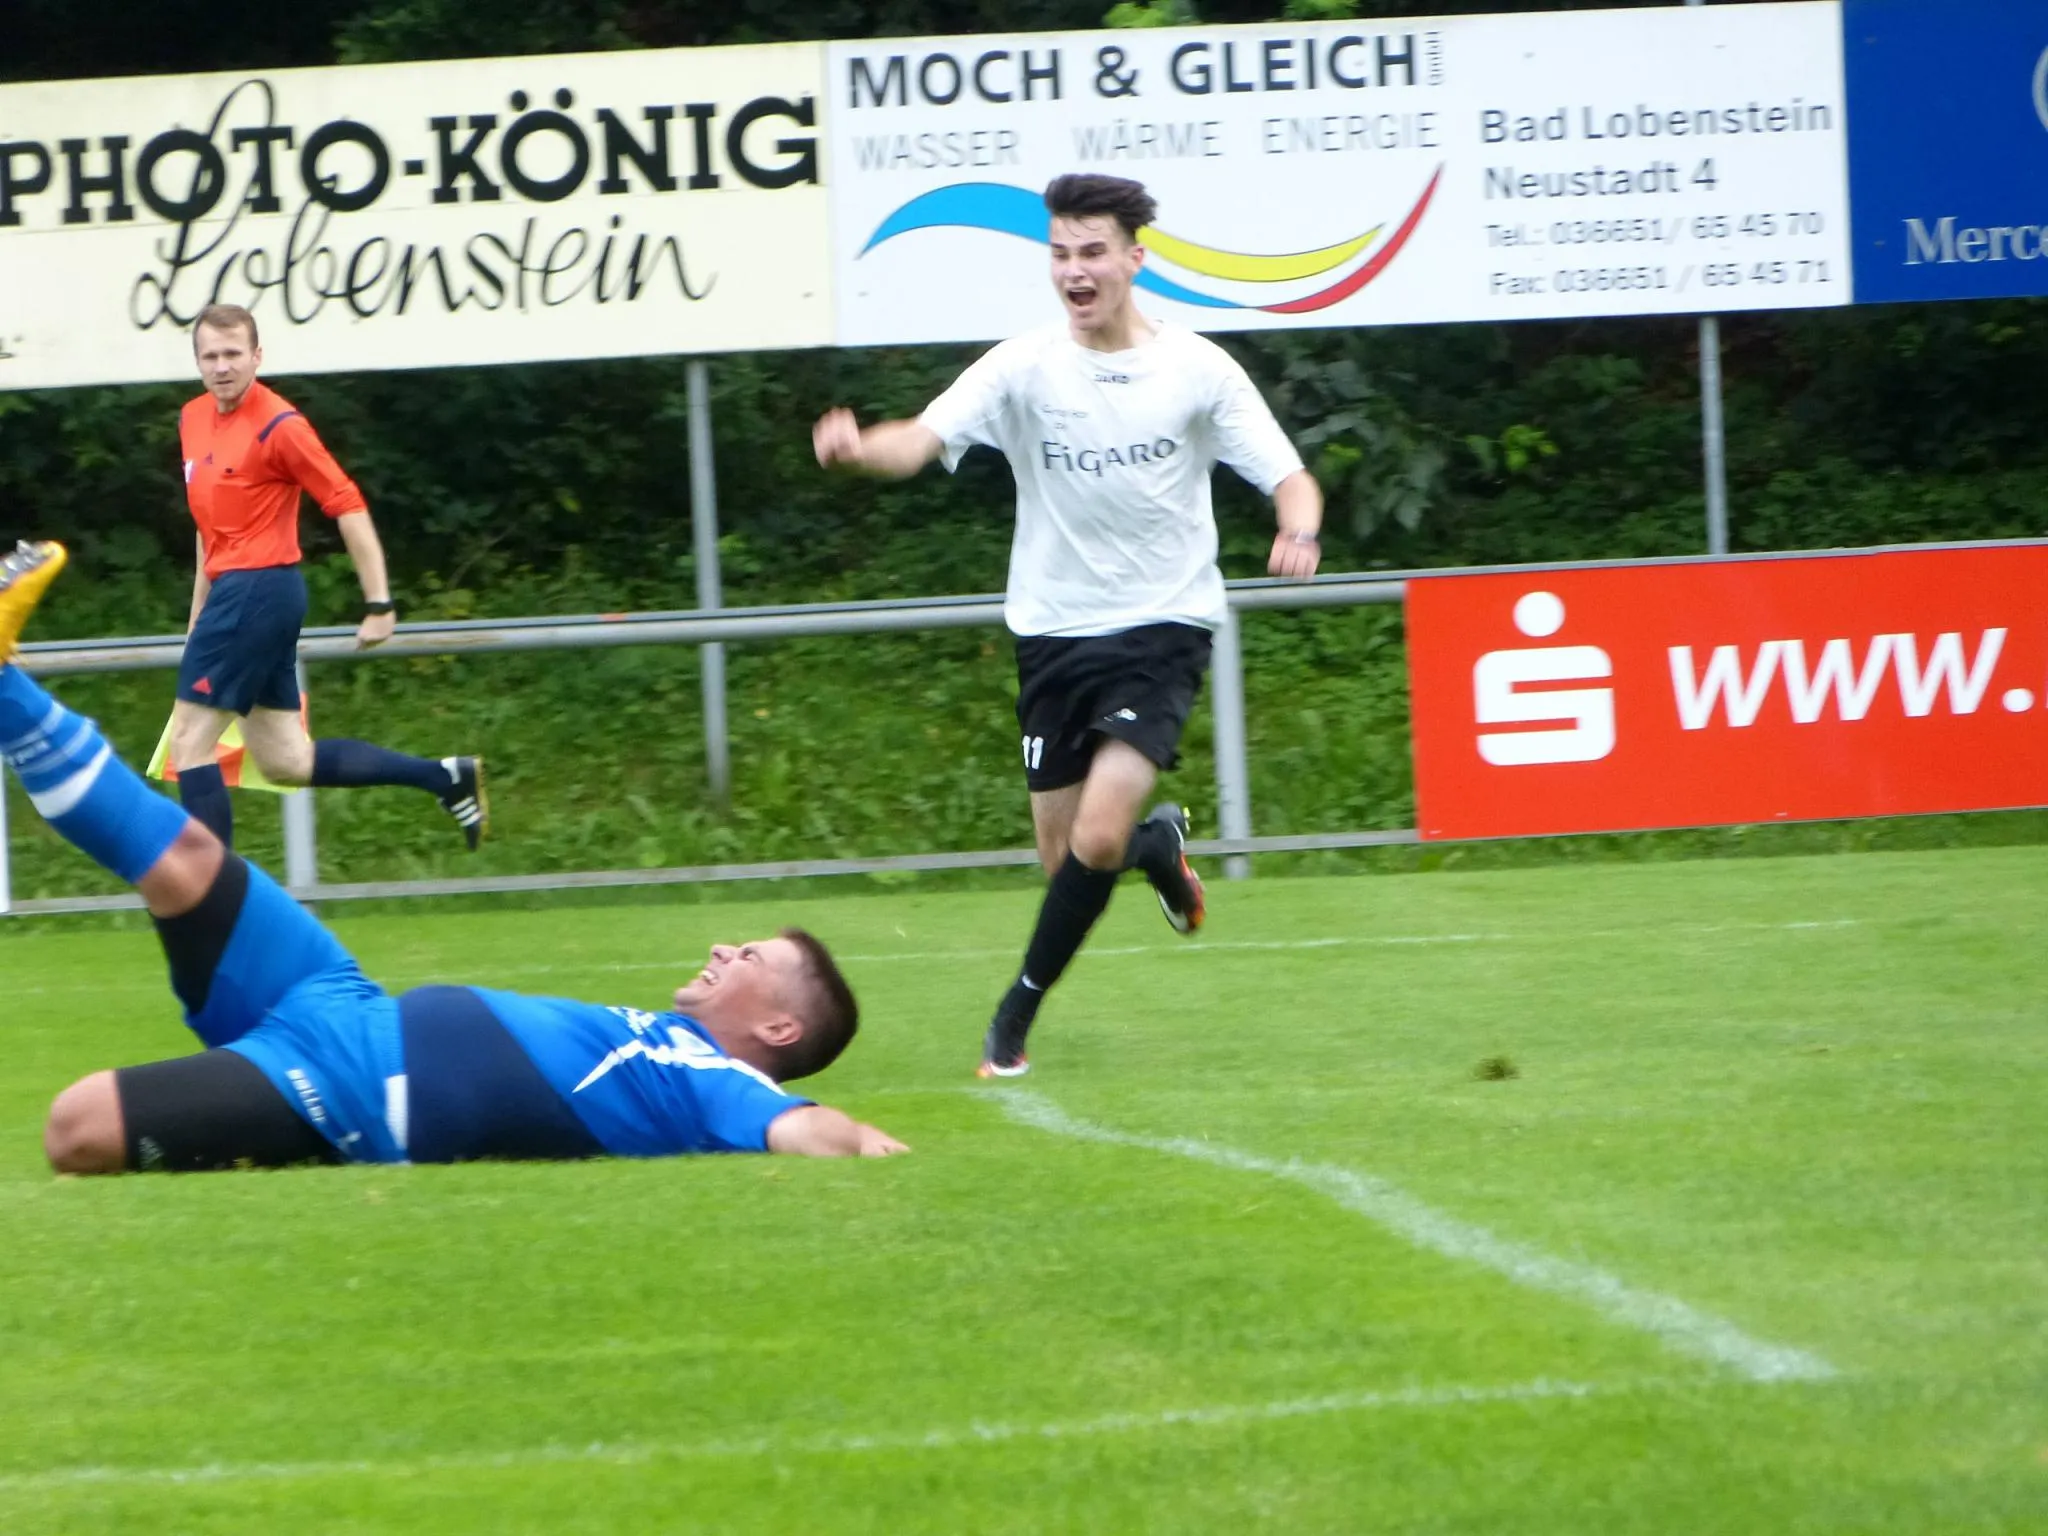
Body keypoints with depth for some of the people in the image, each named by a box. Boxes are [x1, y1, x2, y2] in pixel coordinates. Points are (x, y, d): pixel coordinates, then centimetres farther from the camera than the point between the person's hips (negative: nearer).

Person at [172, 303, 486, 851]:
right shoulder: (192, 419, 12)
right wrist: (200, 614, 23)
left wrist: (379, 603, -17)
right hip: (231, 590, 9)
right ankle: (445, 776, 17)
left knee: (190, 743, -7)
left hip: (259, 589, -9)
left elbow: (348, 506, -14)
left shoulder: (278, 426, -13)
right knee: (288, 762, 10)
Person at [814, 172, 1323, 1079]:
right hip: (1054, 631, 2)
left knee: (1097, 839, -18)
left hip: (1162, 628, -2)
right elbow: (921, 442, -18)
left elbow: (1289, 478, -2)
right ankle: (1161, 846, 43)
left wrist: (1299, 535, -26)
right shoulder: (1024, 368, -4)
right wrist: (858, 449, -41)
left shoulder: (1195, 369, -4)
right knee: (1065, 858, 7)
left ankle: (1017, 1013, 1)